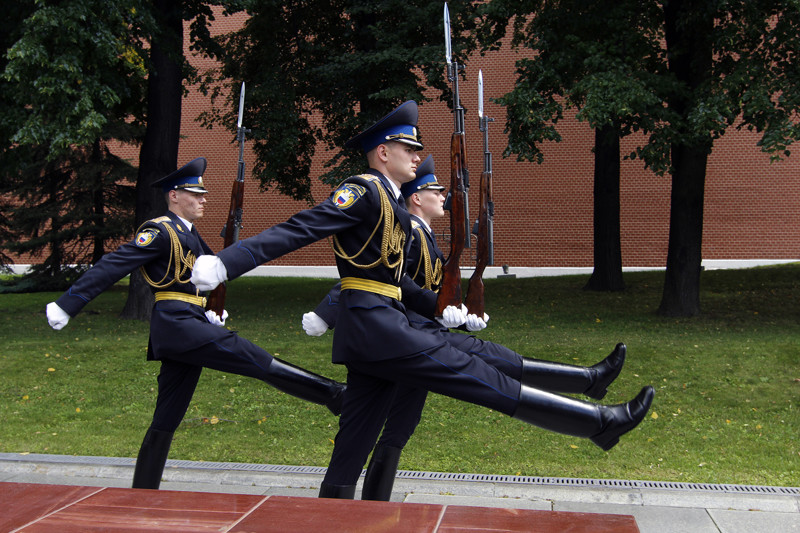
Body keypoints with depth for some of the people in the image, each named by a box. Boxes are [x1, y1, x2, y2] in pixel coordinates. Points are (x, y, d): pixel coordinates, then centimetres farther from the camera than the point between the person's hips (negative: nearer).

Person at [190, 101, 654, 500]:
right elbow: (298, 230, -18)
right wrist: (224, 263, -25)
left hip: (370, 332, 10)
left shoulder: (394, 208, 20)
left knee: (358, 436, 11)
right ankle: (600, 422, -7)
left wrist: (439, 308, 15)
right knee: (480, 377, -9)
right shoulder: (364, 191, -9)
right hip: (376, 325, -10)